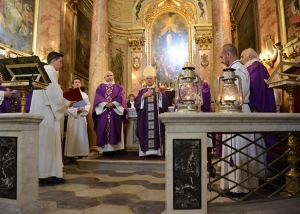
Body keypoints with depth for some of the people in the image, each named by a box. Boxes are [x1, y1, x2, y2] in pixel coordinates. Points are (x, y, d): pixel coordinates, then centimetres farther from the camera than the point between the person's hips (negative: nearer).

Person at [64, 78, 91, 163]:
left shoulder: (84, 95, 14)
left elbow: (88, 105, 6)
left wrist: (83, 110, -12)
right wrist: (75, 110, -14)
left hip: (82, 117, 2)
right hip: (72, 117, -2)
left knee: (81, 136, 1)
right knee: (72, 136, -4)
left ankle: (80, 154, 6)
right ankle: (71, 155, -1)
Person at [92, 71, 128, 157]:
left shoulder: (118, 87, 14)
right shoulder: (100, 87, 15)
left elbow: (121, 98, 0)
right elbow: (98, 98, 0)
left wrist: (113, 103, -15)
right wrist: (105, 104, -15)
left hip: (116, 112, 0)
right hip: (103, 111, 0)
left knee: (114, 130, -3)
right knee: (104, 131, -3)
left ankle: (115, 150, -2)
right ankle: (106, 150, 1)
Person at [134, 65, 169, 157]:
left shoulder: (159, 90, 11)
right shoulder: (142, 91, 14)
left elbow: (165, 101, -3)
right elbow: (136, 103, 1)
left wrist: (159, 94, -17)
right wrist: (144, 96, -10)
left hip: (156, 117, -1)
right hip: (145, 118, 1)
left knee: (156, 133, -6)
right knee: (145, 134, -3)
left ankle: (156, 151, 1)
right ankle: (145, 151, 3)